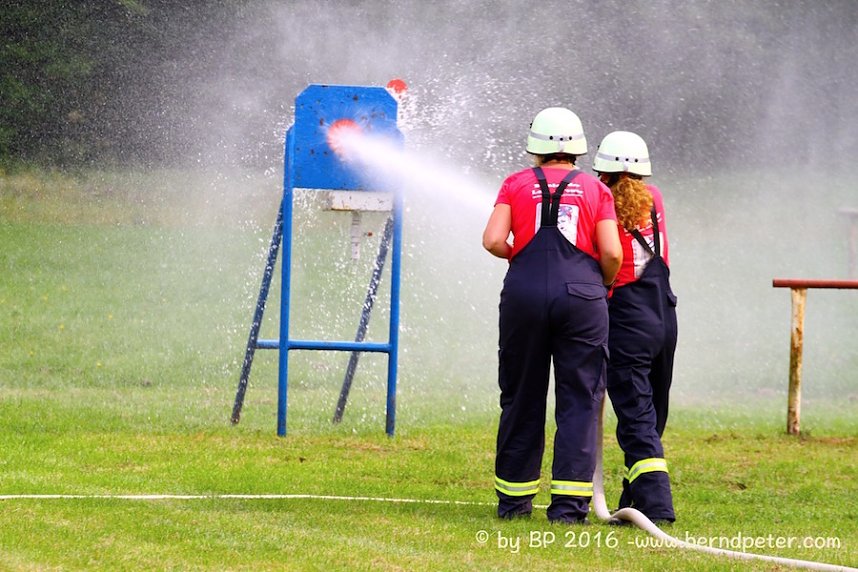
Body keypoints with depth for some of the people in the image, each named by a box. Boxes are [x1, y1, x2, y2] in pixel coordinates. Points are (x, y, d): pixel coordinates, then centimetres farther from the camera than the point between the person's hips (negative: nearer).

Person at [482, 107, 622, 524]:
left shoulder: (517, 185, 8)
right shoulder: (595, 190, 8)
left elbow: (493, 241, -3)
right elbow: (611, 252, -1)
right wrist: (602, 287, 17)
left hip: (524, 294, 1)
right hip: (581, 297, -1)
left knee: (521, 398, 10)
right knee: (579, 400, 1)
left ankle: (514, 498, 15)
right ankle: (569, 501, -6)